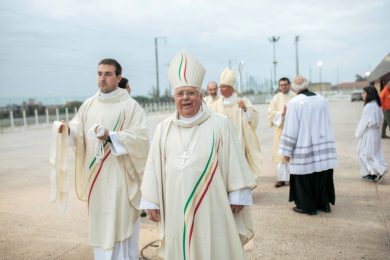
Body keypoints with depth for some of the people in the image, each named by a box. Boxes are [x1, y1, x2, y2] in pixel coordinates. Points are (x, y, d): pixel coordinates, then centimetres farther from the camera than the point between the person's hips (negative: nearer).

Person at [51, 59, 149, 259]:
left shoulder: (130, 105, -7)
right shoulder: (89, 105, 9)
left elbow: (140, 136, -15)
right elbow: (78, 131, 3)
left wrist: (110, 135, -25)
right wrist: (68, 129, -19)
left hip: (119, 175, -5)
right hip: (95, 175, 5)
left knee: (120, 223, 2)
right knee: (100, 221, 15)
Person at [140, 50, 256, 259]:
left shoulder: (219, 124, -4)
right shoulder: (163, 129, 4)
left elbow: (234, 163, -2)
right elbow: (154, 168, 6)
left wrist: (237, 197, -2)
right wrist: (151, 201, 5)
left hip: (210, 207, -2)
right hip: (177, 208, 3)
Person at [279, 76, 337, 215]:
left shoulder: (294, 102, -14)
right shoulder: (322, 100, 3)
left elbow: (291, 128, -14)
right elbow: (327, 124, 11)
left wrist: (286, 151, -8)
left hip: (304, 148, -6)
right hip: (324, 145, 6)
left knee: (305, 178, 5)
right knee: (322, 175, 15)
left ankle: (307, 206, 14)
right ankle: (324, 203, 25)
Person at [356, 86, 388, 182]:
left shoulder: (368, 106, -21)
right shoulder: (376, 105, 7)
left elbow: (364, 122, -19)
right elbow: (380, 120, 13)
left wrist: (358, 133, -7)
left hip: (368, 132, -9)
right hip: (376, 131, 9)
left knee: (365, 153, 1)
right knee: (374, 153, 15)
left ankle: (380, 170, -4)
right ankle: (372, 173, 21)